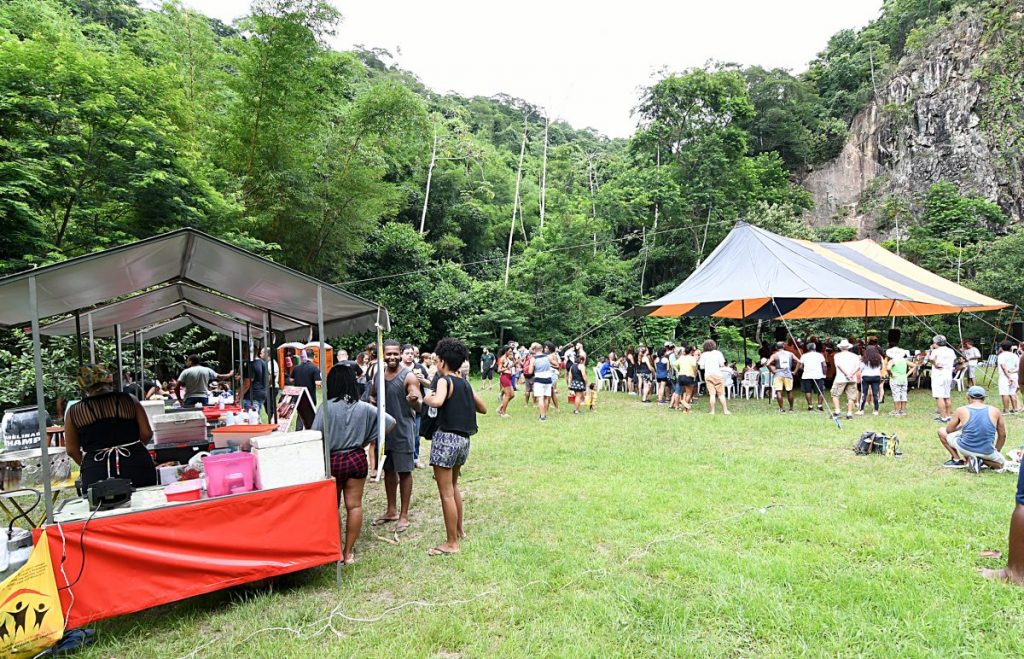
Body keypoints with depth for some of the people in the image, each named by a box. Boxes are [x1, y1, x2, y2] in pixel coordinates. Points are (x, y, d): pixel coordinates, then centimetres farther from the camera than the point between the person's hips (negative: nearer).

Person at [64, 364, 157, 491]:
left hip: (96, 475, 1)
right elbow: (146, 434, 3)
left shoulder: (73, 412, 7)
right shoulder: (129, 400, 4)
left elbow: (71, 450, 8)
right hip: (136, 466, 0)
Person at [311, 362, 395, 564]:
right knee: (354, 506, 9)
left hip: (332, 461, -1)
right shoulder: (364, 408, -6)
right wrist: (366, 441, 5)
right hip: (356, 459, 2)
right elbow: (390, 423, -1)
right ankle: (348, 553, 15)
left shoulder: (326, 407, -14)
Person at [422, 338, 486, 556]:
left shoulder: (445, 380, -9)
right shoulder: (465, 383, 12)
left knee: (446, 493, -1)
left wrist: (427, 398, -11)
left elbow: (437, 402, -31)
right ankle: (459, 530, 37)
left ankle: (451, 543, 5)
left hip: (446, 438, -8)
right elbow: (482, 409, 20)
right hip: (464, 439, 8)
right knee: (453, 486, 26)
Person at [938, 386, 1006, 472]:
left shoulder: (961, 410, -2)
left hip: (965, 449, -1)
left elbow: (948, 430, 9)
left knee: (942, 431, 21)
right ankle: (981, 460, 2)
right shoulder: (994, 411, 3)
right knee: (1001, 464, 35)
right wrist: (996, 452, 28)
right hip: (986, 452, 2)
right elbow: (1002, 435, 13)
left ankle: (957, 460, 13)